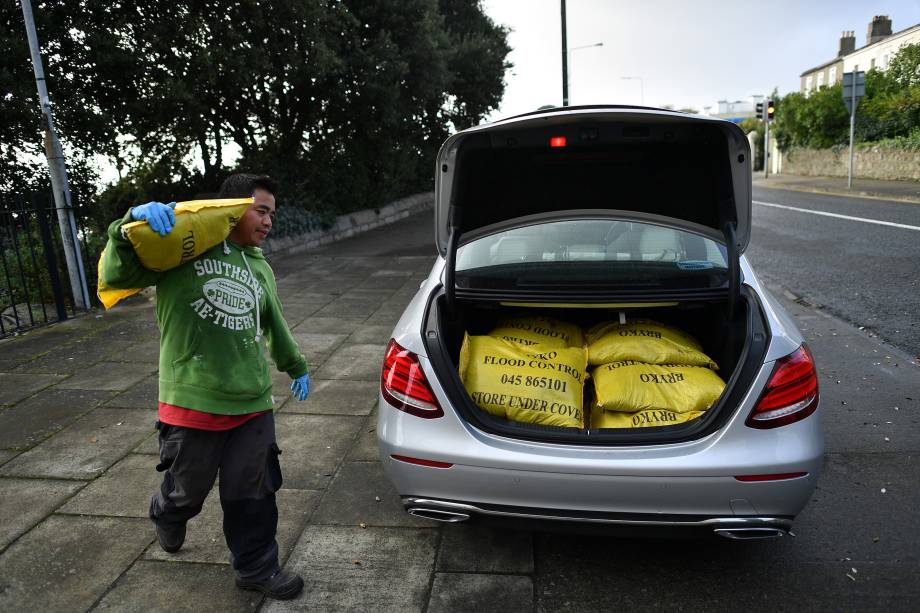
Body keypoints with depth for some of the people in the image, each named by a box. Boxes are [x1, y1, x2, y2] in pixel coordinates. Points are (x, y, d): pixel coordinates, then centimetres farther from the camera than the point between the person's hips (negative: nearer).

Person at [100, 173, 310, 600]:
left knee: (253, 495, 12)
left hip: (253, 403, 5)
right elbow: (117, 276, -8)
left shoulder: (260, 268, 15)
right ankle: (166, 517, 53)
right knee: (187, 489, 18)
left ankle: (256, 569, 32)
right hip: (192, 402, -4)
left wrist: (296, 367, 35)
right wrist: (132, 223, -24)